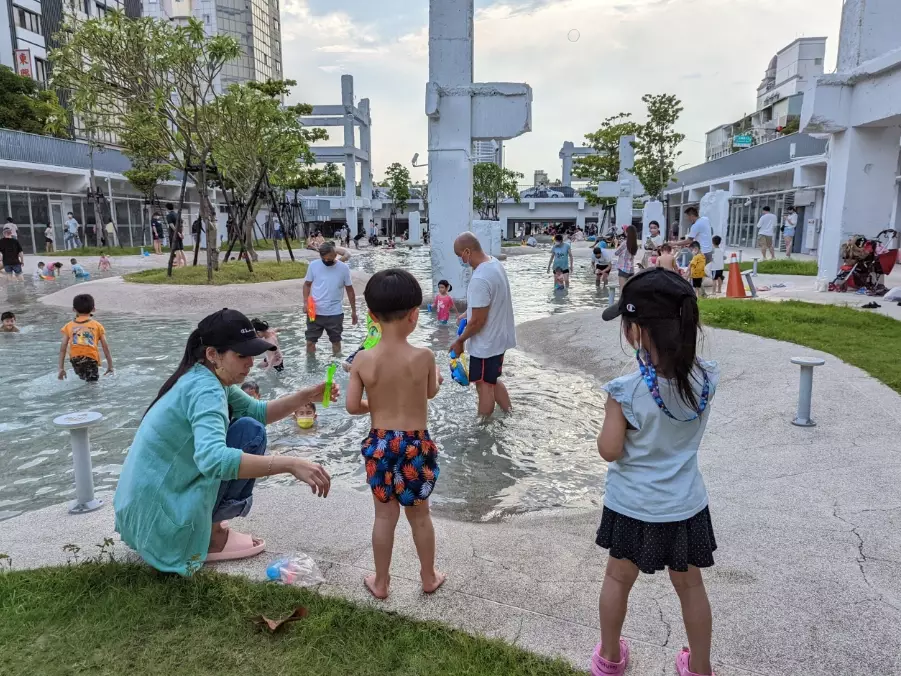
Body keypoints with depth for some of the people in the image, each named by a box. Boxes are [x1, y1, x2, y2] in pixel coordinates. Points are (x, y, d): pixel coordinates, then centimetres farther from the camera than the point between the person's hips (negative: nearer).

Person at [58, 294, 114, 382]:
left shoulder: (69, 326, 16)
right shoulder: (97, 325, 13)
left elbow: (63, 348, 11)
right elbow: (105, 346, 9)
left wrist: (61, 368, 13)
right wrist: (110, 366, 13)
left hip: (75, 359, 2)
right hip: (91, 359, -2)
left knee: (83, 378, 28)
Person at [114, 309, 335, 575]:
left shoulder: (205, 379, 5)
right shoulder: (204, 390, -24)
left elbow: (257, 411, 14)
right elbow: (213, 460, -41)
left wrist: (307, 396, -1)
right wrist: (290, 464, -44)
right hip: (160, 515, -9)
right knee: (250, 432, -14)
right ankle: (210, 535, -2)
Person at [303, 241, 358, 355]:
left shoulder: (343, 268, -6)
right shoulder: (313, 265, -6)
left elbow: (349, 289, 3)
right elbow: (307, 284, 5)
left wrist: (353, 311, 5)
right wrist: (305, 302, -10)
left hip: (335, 313, 0)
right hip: (315, 312, 1)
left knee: (336, 341, 13)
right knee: (310, 341, 7)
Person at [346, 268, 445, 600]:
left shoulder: (363, 359, -12)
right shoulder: (423, 356, -16)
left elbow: (352, 406, -8)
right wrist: (437, 373, 23)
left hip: (379, 443, 1)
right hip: (416, 444, -1)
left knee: (384, 515, 17)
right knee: (419, 514, 17)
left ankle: (381, 582, 31)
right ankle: (429, 577, 36)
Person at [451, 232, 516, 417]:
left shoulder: (479, 280, -30)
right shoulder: (495, 263, 0)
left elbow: (478, 321, -25)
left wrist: (460, 340, -11)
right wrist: (468, 314, 17)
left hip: (486, 343, -9)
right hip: (498, 337, 9)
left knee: (484, 386, 8)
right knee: (492, 381, 25)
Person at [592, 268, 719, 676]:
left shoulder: (625, 391, -26)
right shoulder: (707, 378, -14)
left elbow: (609, 451, -18)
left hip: (633, 505, -3)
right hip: (685, 505, 3)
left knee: (618, 578, 21)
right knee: (690, 585, 23)